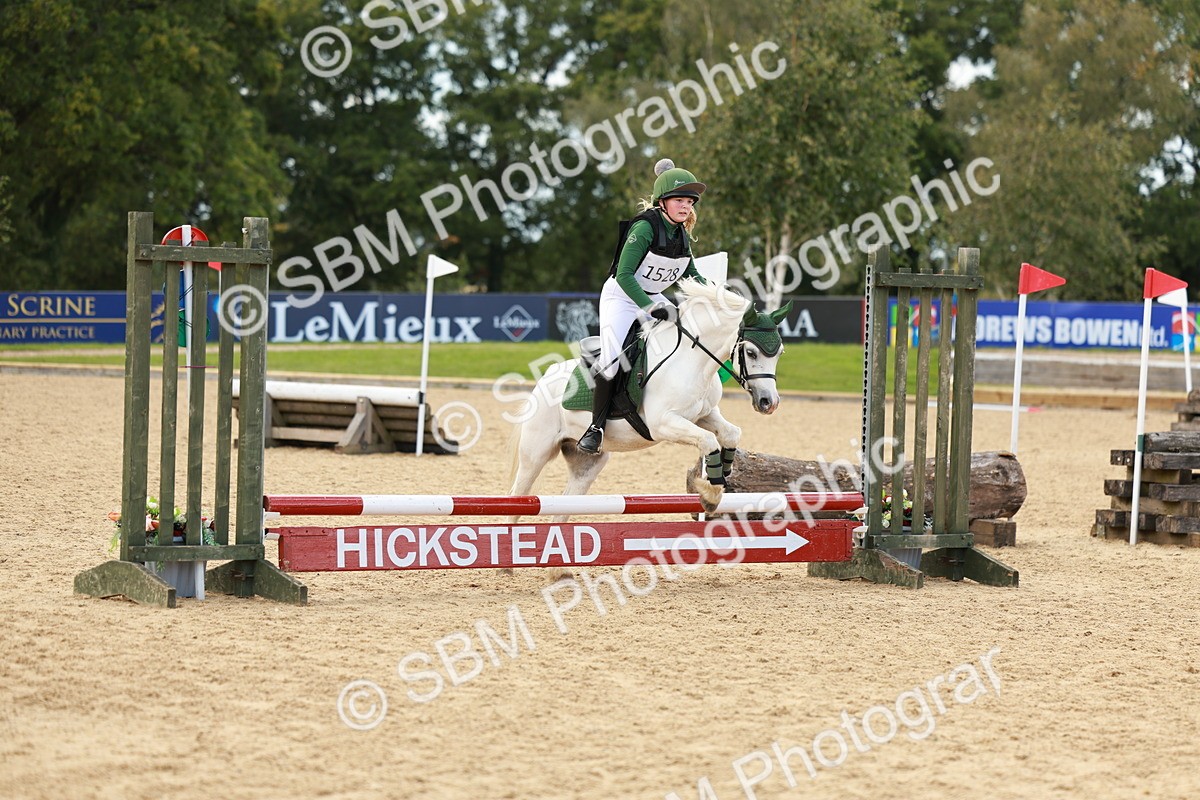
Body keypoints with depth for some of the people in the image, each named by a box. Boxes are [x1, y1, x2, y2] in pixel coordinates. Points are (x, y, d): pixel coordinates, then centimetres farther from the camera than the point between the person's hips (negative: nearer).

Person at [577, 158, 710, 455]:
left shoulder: (683, 235, 0)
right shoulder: (645, 227, -22)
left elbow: (690, 275, 13)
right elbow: (624, 274, -26)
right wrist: (649, 308, -34)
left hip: (654, 297, 7)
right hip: (621, 297, -7)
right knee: (612, 357, -24)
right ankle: (597, 425, -14)